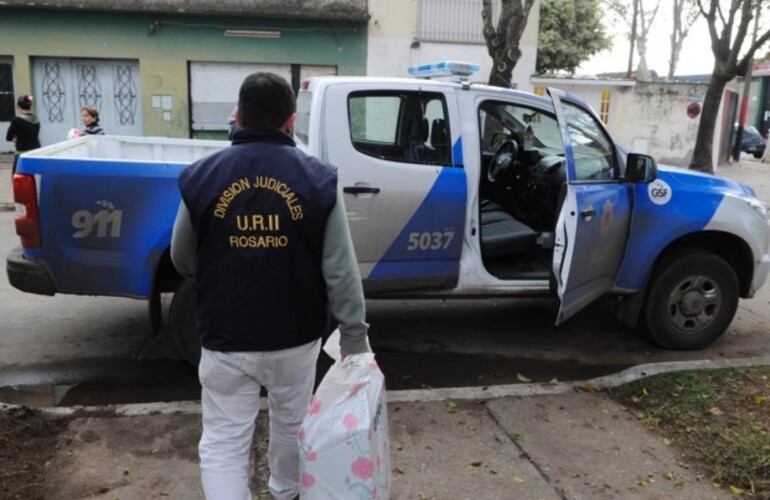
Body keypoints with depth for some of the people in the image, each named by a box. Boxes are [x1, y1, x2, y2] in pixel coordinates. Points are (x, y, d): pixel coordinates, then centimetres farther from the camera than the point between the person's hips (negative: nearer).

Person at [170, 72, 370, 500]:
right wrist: (355, 335, 0)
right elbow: (341, 270, -10)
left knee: (223, 441, 11)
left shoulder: (200, 177, -7)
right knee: (291, 422, 24)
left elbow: (182, 261, 6)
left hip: (226, 339, -1)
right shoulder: (318, 179, -10)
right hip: (296, 336, 1)